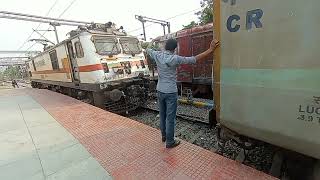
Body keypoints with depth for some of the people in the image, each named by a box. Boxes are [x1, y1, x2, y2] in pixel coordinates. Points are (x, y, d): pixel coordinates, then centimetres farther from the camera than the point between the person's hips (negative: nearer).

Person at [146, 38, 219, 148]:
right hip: (171, 92, -6)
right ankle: (170, 142, 20)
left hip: (160, 91, 6)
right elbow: (195, 59, -19)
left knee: (162, 115, 19)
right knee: (170, 118, 6)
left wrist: (148, 48, 44)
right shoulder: (175, 58, -17)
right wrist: (211, 49, -15)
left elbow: (148, 51, 21)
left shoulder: (158, 55, -2)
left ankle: (164, 136, 38)